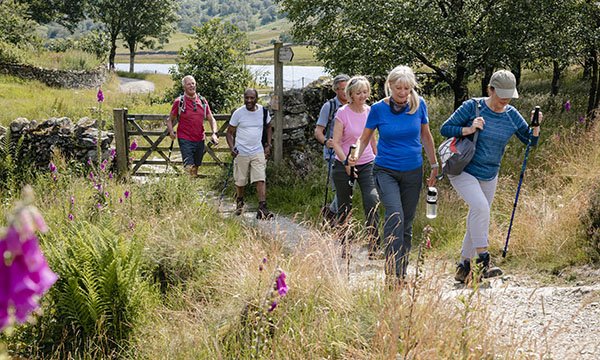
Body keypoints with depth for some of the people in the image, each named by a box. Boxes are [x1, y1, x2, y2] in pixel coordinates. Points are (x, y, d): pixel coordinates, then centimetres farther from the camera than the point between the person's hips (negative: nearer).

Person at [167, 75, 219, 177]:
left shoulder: (203, 101, 7)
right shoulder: (179, 102, -4)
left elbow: (211, 119, 10)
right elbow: (170, 120, 6)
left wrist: (214, 133, -6)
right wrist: (171, 132, -10)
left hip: (200, 140, 4)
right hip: (185, 140, -4)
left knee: (196, 168, 14)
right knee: (189, 169, -14)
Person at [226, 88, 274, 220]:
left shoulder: (263, 112, 1)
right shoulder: (238, 113, -7)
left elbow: (268, 128, 18)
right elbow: (229, 132, 0)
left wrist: (268, 145, 8)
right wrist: (232, 147, -16)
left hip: (258, 152, 1)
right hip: (241, 153, -1)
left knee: (261, 179, -13)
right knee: (240, 181, 11)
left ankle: (262, 208, -18)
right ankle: (239, 201, 38)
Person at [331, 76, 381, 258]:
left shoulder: (370, 111, 5)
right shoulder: (343, 113, -8)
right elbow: (336, 143, -9)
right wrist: (346, 163, -18)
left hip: (367, 164, 2)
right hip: (344, 166, -2)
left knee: (372, 201, -17)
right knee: (344, 208, 6)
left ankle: (374, 246, -16)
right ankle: (345, 247, 21)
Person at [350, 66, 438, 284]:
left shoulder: (418, 105, -3)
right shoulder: (379, 109, -9)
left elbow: (426, 136, 11)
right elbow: (365, 138, 1)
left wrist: (434, 166, 16)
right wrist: (356, 155, -20)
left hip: (413, 172, 3)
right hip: (386, 171, -3)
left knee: (407, 223, 8)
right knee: (395, 215, -23)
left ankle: (402, 274, 20)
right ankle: (392, 273, -25)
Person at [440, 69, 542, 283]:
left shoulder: (512, 115, 0)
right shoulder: (472, 107, -12)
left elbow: (531, 141, 7)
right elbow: (445, 129, -9)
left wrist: (535, 126, -13)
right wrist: (468, 130, -24)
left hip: (489, 176, 5)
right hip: (463, 171, -5)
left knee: (477, 221, 10)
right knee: (480, 207, -28)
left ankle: (463, 267, 24)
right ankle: (483, 261, -24)